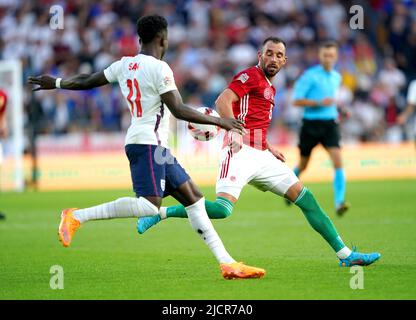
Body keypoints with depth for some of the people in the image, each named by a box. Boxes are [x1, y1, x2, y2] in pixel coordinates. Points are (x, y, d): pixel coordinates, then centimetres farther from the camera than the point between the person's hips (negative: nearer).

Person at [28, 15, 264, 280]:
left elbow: (87, 81, 22)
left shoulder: (125, 65, 12)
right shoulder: (159, 68, -11)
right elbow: (179, 110, -14)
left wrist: (56, 83, 39)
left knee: (194, 198, 7)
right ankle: (77, 217, -15)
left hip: (158, 148, 10)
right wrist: (219, 122, -7)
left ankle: (227, 263, 4)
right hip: (148, 144, -10)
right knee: (150, 205, -20)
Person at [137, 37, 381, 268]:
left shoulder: (270, 88, 25)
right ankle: (159, 213, -10)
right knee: (223, 209, -25)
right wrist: (235, 133, -28)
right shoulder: (251, 76, -2)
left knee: (306, 198, 5)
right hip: (240, 152, -9)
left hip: (261, 156, 9)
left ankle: (345, 254, 9)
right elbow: (222, 101, -16)